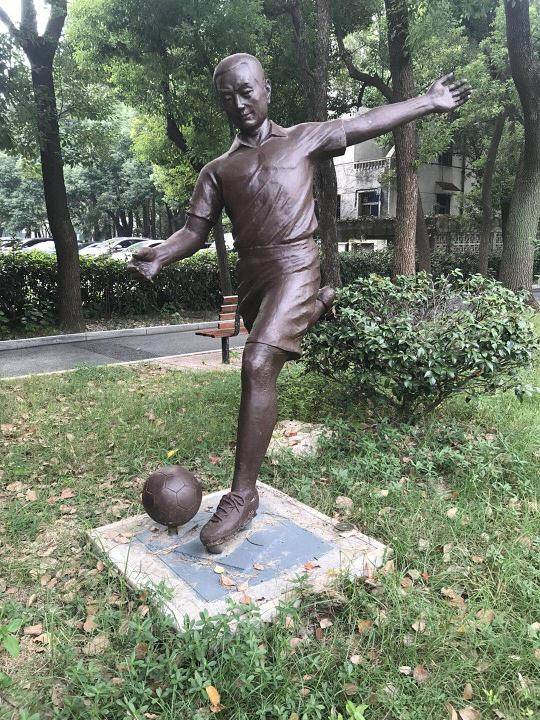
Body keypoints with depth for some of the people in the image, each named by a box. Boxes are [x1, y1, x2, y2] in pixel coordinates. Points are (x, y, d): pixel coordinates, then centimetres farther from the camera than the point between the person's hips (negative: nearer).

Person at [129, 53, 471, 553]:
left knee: (258, 366, -24)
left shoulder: (303, 139, 12)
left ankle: (242, 494, -19)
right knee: (264, 365, 22)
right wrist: (159, 255, -12)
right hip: (250, 275, 5)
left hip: (293, 267, -5)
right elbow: (195, 231, 8)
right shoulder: (217, 170, 15)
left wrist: (428, 102, 16)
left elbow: (366, 124, 16)